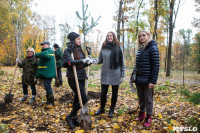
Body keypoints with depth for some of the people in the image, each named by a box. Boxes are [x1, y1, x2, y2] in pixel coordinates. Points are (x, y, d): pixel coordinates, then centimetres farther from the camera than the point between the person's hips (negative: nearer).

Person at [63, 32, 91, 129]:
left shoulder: (80, 50, 11)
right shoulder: (68, 50, -9)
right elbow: (70, 62, -28)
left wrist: (87, 63, -3)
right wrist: (82, 61, -27)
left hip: (81, 77, 7)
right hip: (73, 78, -7)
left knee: (77, 98, 15)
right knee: (84, 99, -8)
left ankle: (74, 118, 32)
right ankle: (69, 117, 10)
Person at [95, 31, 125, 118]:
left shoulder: (118, 47, -2)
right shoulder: (103, 47, 4)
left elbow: (121, 62, -1)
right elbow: (100, 60, 9)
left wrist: (122, 75, -4)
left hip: (115, 74, -2)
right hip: (105, 74, 2)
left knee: (114, 93, 10)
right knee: (103, 93, 9)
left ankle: (112, 110, 28)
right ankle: (102, 109, 31)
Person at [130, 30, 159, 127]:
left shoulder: (153, 48, -9)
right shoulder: (140, 49, 12)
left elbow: (156, 65, -13)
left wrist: (153, 81, -17)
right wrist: (133, 75, 13)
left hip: (147, 79, -6)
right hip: (139, 79, 6)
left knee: (148, 99, 7)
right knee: (141, 98, 16)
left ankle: (148, 117, 22)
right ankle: (142, 113, 33)